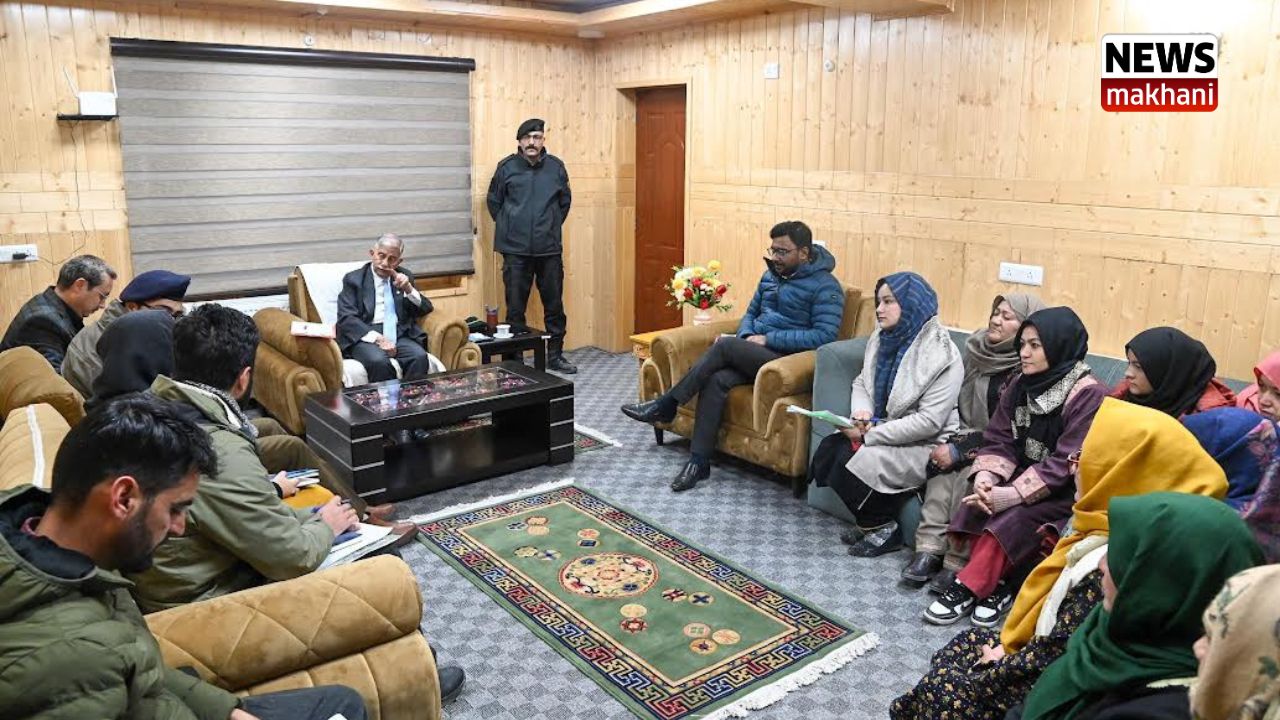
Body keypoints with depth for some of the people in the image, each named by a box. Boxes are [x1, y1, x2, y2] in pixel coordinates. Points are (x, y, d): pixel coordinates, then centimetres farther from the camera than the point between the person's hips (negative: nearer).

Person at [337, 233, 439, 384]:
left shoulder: (405, 276, 17)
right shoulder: (354, 279, 6)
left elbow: (426, 309, 11)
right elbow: (346, 318, -6)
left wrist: (408, 289, -8)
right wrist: (377, 337, -19)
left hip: (400, 334, 3)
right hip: (365, 335, -3)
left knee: (419, 357, -29)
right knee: (379, 361, -35)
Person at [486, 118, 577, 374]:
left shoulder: (556, 167, 3)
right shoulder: (507, 167, -2)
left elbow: (565, 202, 15)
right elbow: (493, 201, 10)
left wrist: (552, 226, 13)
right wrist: (508, 227, 8)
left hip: (550, 250, 2)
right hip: (516, 250, -1)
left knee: (554, 305, 8)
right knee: (515, 308, 5)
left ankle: (555, 355, 22)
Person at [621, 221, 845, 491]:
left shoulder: (825, 286, -9)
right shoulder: (772, 273, 14)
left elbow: (824, 335, -18)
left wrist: (768, 339, -18)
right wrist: (746, 337, -1)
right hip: (754, 354, 6)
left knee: (724, 345, -28)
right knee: (716, 380, -25)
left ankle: (666, 405, -16)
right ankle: (699, 461, -22)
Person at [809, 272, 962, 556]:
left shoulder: (943, 356, -18)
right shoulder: (882, 338, 4)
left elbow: (930, 421, -22)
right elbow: (862, 382, 14)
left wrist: (871, 434, -22)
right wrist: (862, 412, -9)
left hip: (924, 444, -7)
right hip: (882, 428, 7)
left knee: (858, 463, -26)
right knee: (829, 450, -15)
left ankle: (883, 527, 1)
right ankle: (870, 522, 3)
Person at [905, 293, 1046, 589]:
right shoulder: (978, 349, 3)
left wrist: (959, 450, -19)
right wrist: (953, 442, -4)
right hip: (972, 438, 5)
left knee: (968, 476, -30)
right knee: (944, 467, -23)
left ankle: (957, 563, -23)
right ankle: (929, 549, -23)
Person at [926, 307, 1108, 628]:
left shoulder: (1088, 395, -18)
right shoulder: (1022, 385, 2)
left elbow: (1066, 464, -23)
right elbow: (999, 440, 0)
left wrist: (1011, 494, -28)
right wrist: (985, 477, -20)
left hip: (1067, 493, -6)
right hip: (1023, 478, 6)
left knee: (1012, 517, -30)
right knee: (979, 504, -23)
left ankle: (967, 588, -17)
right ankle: (995, 584, -15)